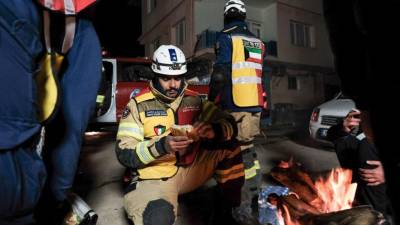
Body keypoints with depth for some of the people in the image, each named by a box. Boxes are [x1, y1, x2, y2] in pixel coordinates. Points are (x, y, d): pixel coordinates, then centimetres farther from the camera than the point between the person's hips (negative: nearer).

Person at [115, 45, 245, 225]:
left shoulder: (194, 99, 3)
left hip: (191, 169, 5)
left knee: (229, 147, -10)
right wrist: (161, 146, -29)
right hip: (156, 175, -4)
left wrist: (215, 130, -23)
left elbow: (229, 124, 1)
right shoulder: (139, 104, -8)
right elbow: (124, 153, -12)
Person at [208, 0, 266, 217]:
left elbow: (220, 74, -14)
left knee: (241, 152, -3)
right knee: (248, 148, 18)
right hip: (255, 104, 7)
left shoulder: (226, 38, -4)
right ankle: (254, 198, 29)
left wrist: (211, 101, -3)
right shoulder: (257, 42, 17)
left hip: (234, 105, -7)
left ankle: (245, 206, 4)